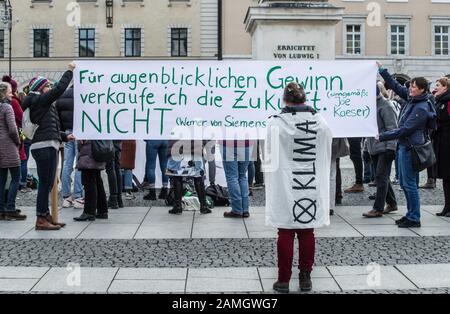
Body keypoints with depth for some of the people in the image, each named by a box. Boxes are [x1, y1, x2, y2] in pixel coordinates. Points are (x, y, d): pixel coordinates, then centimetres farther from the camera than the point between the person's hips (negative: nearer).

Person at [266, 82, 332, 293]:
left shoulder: (276, 123, -11)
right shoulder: (320, 122, -2)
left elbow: (270, 156, -3)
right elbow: (326, 155, 9)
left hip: (284, 187, -2)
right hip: (312, 187, 3)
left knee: (286, 233, 5)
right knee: (307, 232, 10)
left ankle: (284, 280, 11)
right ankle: (305, 278, 19)